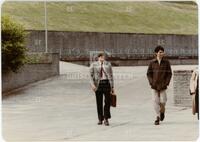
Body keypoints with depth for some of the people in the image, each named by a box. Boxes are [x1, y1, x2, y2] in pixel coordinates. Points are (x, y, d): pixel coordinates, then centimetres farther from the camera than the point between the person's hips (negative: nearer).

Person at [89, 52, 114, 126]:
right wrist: (92, 84, -14)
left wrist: (112, 87, 8)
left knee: (108, 101, -7)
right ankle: (100, 119, 16)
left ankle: (106, 119, 1)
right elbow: (91, 75, 1)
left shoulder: (108, 64, 9)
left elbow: (111, 76, 10)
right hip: (98, 84, -1)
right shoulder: (93, 65, 4)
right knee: (99, 102, 4)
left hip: (107, 83, 1)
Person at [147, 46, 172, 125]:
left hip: (163, 85, 0)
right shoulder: (152, 62, 0)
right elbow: (149, 73, 5)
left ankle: (162, 111, 28)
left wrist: (166, 83, -6)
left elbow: (169, 73, 3)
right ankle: (158, 117, 6)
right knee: (155, 101, -3)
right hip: (154, 86, 0)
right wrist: (151, 83, -5)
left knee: (162, 101, -4)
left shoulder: (166, 62, 0)